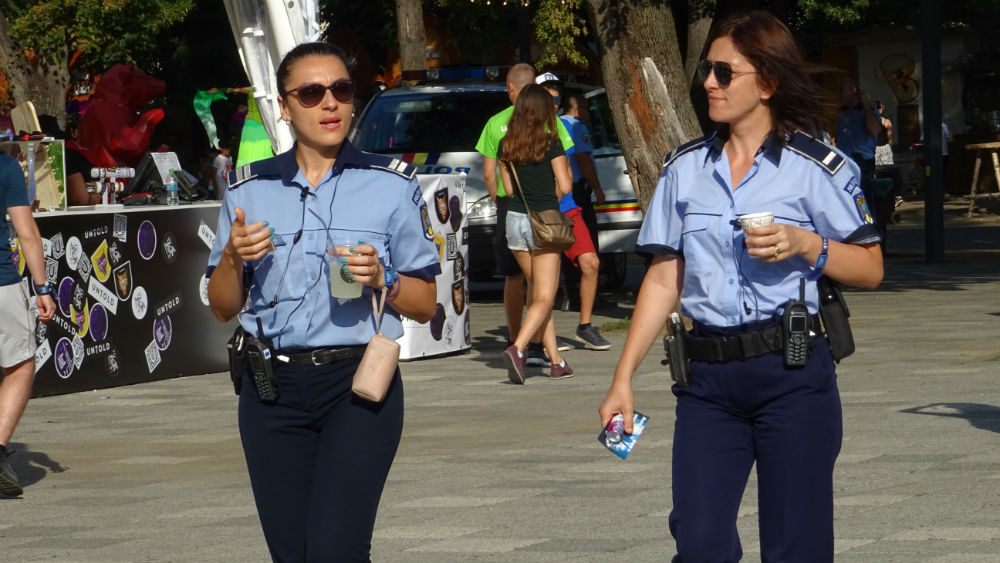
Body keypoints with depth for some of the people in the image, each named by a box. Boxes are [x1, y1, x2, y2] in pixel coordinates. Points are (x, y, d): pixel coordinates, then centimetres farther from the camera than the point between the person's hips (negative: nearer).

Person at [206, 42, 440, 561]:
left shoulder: (392, 185, 3)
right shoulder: (249, 191, 9)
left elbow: (425, 305, 6)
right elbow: (222, 308, 14)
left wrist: (381, 279, -14)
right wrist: (233, 259, -7)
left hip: (358, 386, -3)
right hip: (273, 388, 3)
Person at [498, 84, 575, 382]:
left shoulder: (506, 145, 3)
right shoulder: (551, 143, -10)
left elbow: (508, 187, 7)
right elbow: (565, 187, -9)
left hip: (515, 220, 5)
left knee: (538, 293, 15)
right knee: (544, 298, -2)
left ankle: (556, 361, 16)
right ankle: (517, 349, -24)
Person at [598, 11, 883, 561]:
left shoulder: (816, 167, -1)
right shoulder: (685, 167, 11)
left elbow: (869, 268, 2)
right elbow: (664, 279, 13)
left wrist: (806, 245, -16)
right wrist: (623, 379, 9)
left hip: (792, 375, -3)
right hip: (708, 376, 3)